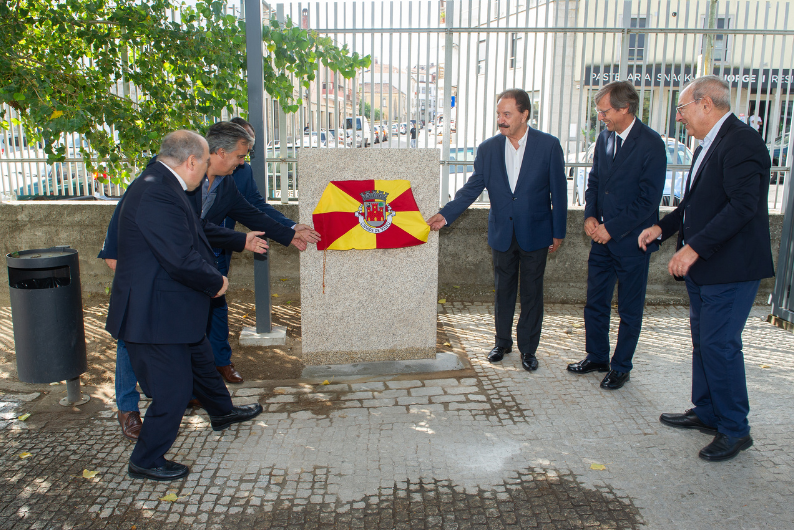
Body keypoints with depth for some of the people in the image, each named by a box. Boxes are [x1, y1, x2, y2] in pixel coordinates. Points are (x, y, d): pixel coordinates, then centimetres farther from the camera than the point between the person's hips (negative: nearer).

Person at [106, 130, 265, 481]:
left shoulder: (160, 184, 7)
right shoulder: (157, 194, -27)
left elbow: (194, 233, 20)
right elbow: (182, 259, -30)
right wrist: (217, 282, -12)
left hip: (173, 308, 11)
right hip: (155, 314, -11)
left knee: (200, 360, 28)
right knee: (173, 389, 3)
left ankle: (222, 412, 51)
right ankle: (145, 461, 23)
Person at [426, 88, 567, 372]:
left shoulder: (548, 145, -10)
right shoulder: (488, 149, -4)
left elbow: (558, 191, -5)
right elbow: (472, 188, -3)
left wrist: (558, 232, -3)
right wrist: (445, 215, -16)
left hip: (535, 233, -2)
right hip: (502, 233, 2)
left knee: (531, 292, 7)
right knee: (503, 290, 14)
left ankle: (528, 348, 22)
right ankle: (503, 342, 31)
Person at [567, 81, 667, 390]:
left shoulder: (651, 144, -15)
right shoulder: (605, 137, 5)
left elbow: (648, 199, -17)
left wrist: (612, 228, -16)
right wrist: (590, 216, -2)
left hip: (631, 240, -6)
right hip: (602, 237, 6)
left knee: (629, 309, 9)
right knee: (595, 302, 15)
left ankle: (621, 367, 24)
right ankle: (596, 357, 32)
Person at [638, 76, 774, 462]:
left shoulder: (741, 142, -17)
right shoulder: (708, 145, 14)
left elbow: (743, 205, -26)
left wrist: (694, 247, -28)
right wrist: (662, 227, 10)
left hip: (730, 269, -10)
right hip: (703, 267, 10)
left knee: (720, 344, -5)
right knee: (703, 340, 17)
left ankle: (735, 430, 10)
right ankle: (706, 412, 31)